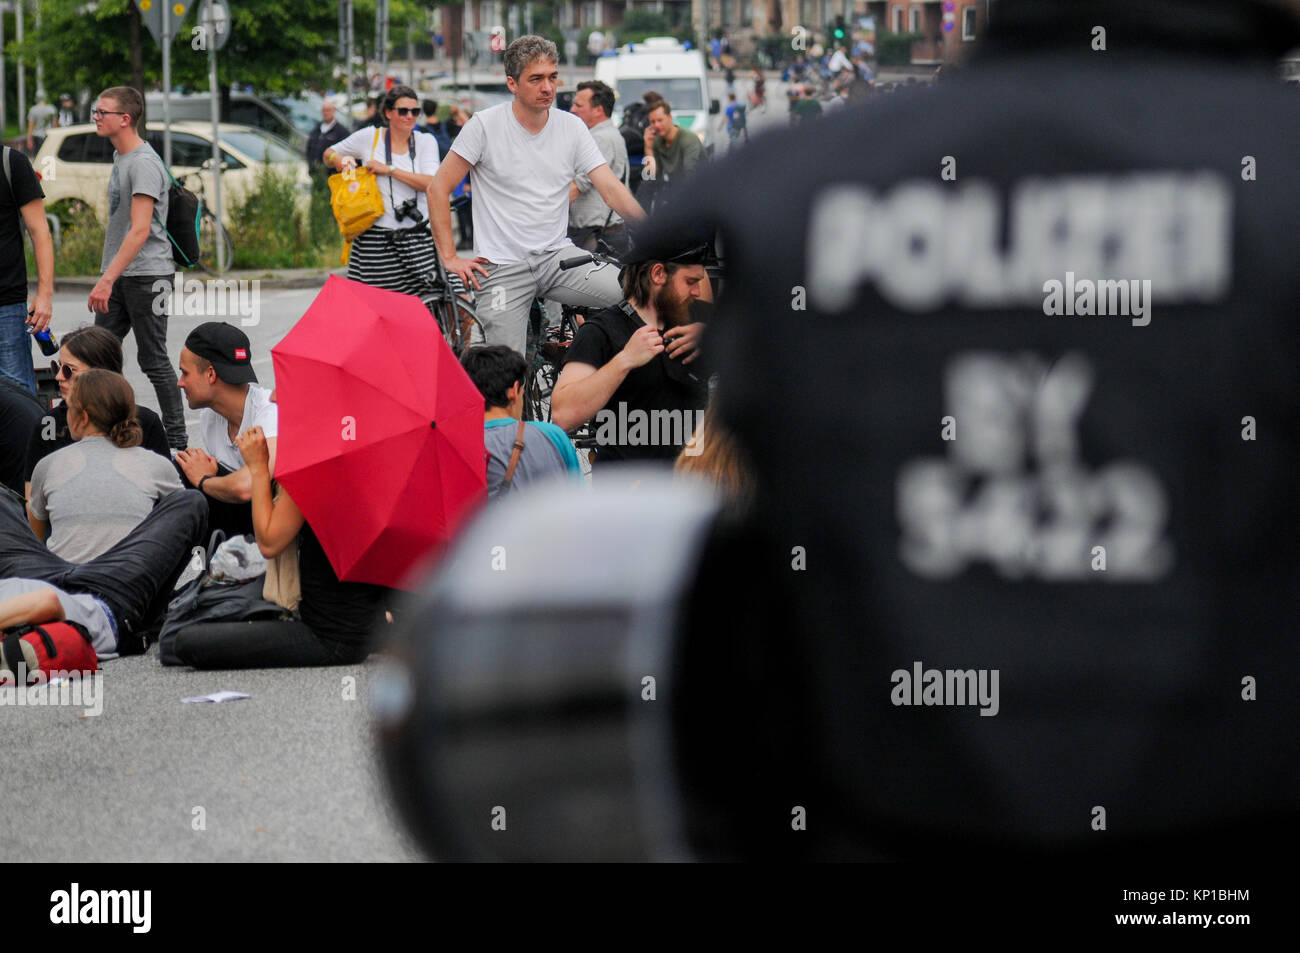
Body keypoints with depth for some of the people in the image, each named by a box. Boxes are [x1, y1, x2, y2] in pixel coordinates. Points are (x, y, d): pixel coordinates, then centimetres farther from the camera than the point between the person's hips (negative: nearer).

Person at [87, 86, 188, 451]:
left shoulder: (144, 164, -17)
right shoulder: (120, 158, 14)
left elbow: (140, 230, -24)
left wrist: (108, 279, -29)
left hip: (147, 275, -9)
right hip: (119, 276, 9)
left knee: (153, 360, -3)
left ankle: (177, 440, 4)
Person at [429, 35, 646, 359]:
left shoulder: (572, 127, 5)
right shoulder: (486, 125, -4)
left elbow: (611, 189, -2)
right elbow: (439, 189, -1)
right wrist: (450, 258, -6)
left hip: (557, 256, 3)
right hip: (502, 268, -3)